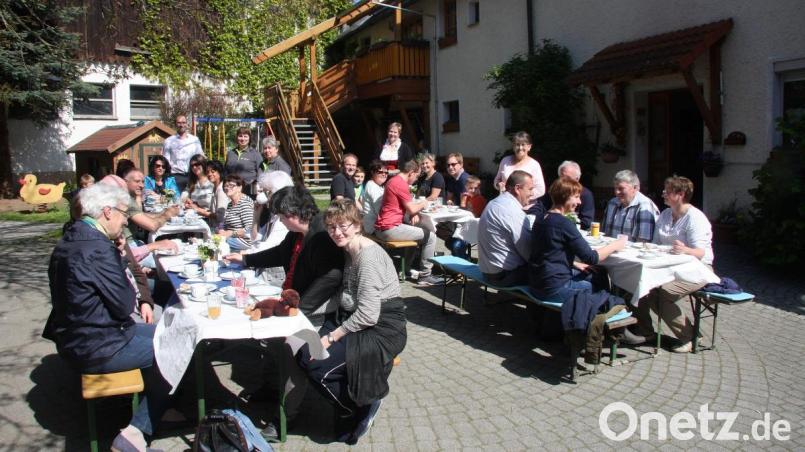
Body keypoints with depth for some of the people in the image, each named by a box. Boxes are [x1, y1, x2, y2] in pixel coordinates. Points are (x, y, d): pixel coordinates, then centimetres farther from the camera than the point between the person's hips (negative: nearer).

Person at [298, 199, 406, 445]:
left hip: (382, 330, -9)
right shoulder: (349, 250, 8)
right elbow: (347, 300, 11)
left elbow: (368, 314, -24)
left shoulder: (369, 255, -20)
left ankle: (363, 407, 7)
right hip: (356, 322, 9)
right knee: (305, 354, -7)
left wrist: (332, 337, -17)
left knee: (319, 365, -19)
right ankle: (356, 404, 10)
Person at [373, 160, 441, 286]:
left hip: (381, 228, 11)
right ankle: (425, 276, 2)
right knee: (430, 236, -5)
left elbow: (407, 205, 22)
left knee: (423, 230, 28)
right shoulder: (401, 184, -16)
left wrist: (415, 213, 4)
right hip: (390, 229, -11)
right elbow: (411, 209, -15)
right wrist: (422, 205, 5)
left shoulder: (393, 181, 17)